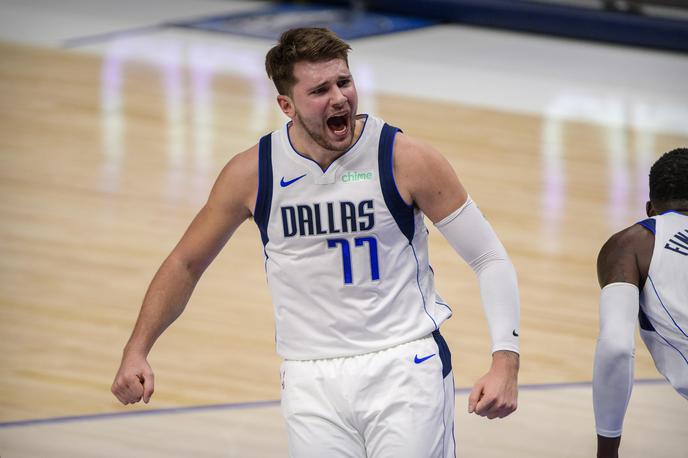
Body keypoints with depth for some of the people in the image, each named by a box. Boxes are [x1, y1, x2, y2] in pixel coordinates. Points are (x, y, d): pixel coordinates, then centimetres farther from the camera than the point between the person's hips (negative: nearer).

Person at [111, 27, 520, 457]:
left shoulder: (407, 160, -9)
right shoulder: (252, 174, -3)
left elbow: (490, 257, -3)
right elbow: (185, 264, 12)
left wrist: (506, 361, -15)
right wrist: (136, 352, 3)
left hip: (405, 368, -2)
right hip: (312, 383, 2)